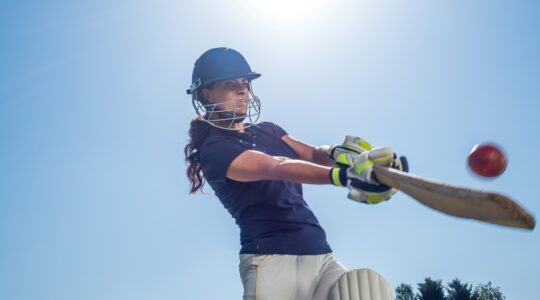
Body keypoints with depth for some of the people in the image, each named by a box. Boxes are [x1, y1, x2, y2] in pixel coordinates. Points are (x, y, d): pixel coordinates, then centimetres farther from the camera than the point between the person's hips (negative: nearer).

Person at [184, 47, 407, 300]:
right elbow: (275, 168, -19)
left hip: (321, 254, 6)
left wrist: (339, 153, -15)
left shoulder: (268, 131, 21)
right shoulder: (214, 149, -3)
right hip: (272, 259, -6)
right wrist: (343, 175, -31)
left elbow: (313, 154, 9)